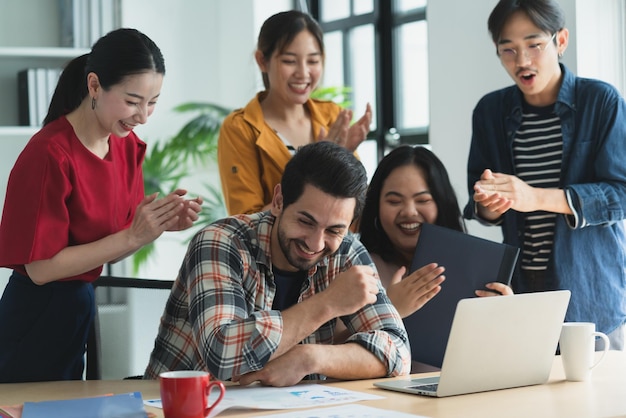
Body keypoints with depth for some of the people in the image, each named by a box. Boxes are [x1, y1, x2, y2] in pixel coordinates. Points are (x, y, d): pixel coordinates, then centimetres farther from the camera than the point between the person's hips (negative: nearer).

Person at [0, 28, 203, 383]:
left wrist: (161, 223, -10)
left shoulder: (128, 146, 2)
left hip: (81, 307, 8)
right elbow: (42, 267, -20)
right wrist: (133, 236, -22)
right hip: (37, 318, -7)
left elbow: (110, 251, 9)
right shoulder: (49, 154, -21)